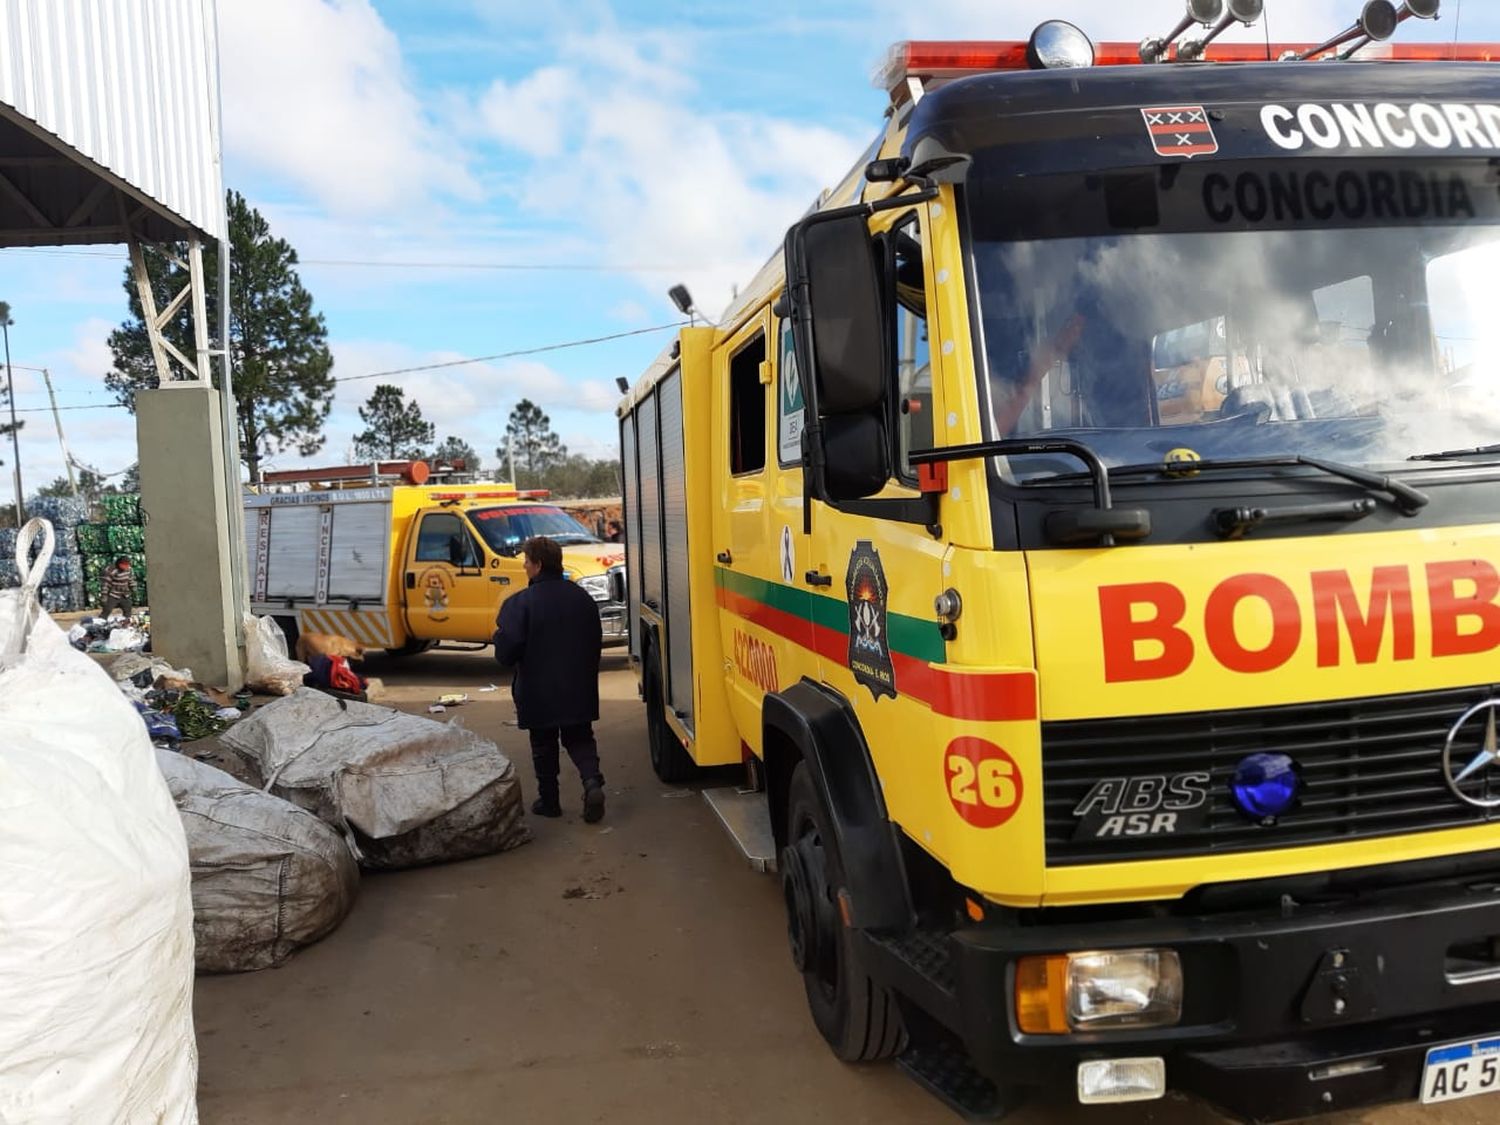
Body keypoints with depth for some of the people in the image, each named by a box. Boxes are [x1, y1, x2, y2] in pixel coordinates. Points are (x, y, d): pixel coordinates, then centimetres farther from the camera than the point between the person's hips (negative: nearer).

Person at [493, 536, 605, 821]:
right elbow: (596, 640, 9)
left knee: (543, 746, 12)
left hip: (539, 691, -4)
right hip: (578, 690, 4)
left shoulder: (520, 603, -17)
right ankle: (593, 782, -8)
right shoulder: (581, 597, 2)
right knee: (580, 738, 15)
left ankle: (548, 801, 19)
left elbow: (506, 650, -20)